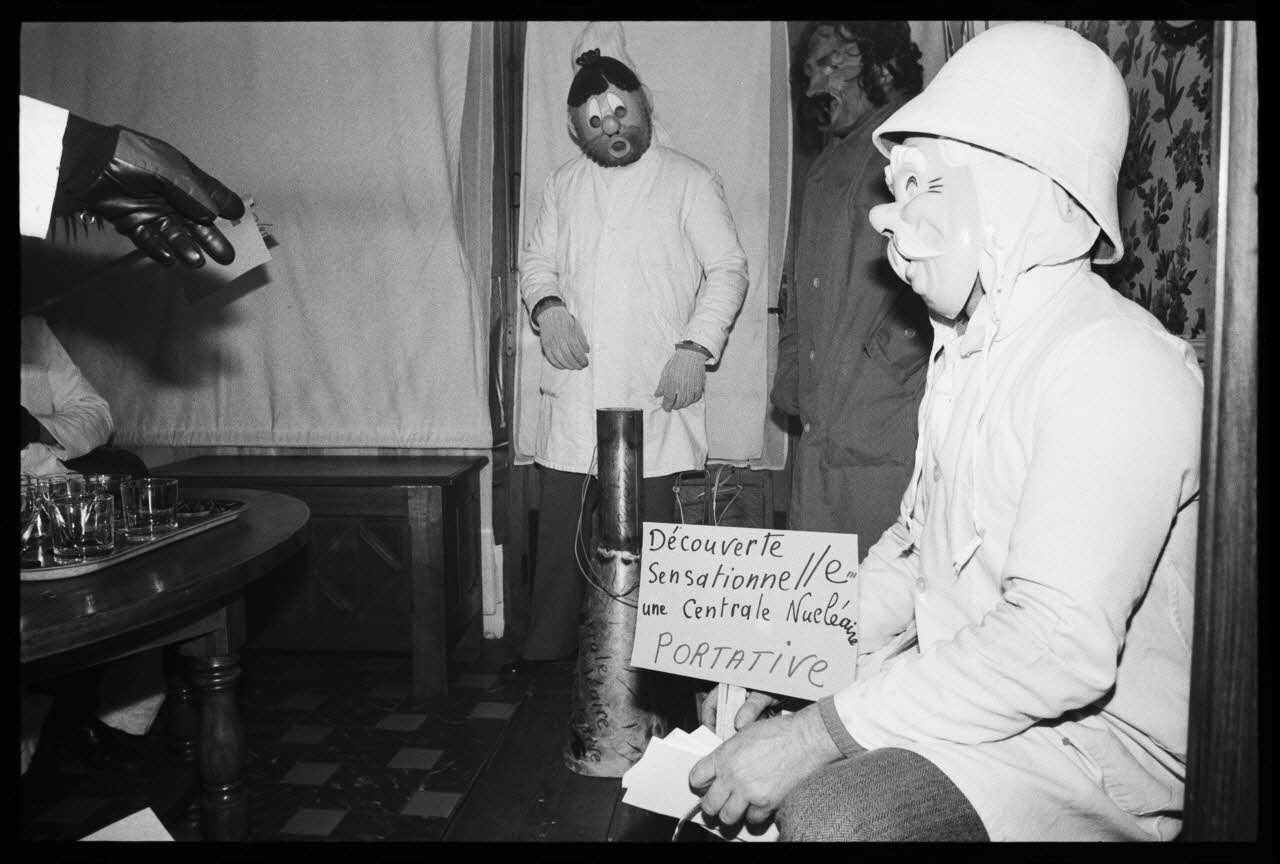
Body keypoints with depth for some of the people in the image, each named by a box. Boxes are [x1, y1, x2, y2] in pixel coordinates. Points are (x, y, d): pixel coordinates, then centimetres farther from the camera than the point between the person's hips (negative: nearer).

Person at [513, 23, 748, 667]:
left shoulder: (689, 181, 3)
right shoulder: (563, 184, 15)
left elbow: (729, 269, 1)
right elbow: (536, 260, 18)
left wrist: (697, 346, -11)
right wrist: (546, 306, -4)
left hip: (654, 396, -3)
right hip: (572, 397, 4)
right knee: (559, 535, 7)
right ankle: (544, 659, 20)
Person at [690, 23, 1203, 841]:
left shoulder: (1116, 365, -21)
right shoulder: (967, 348, 11)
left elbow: (1061, 648, -30)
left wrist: (822, 731, -26)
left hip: (1094, 736, -8)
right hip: (958, 692, 9)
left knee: (824, 813, -30)